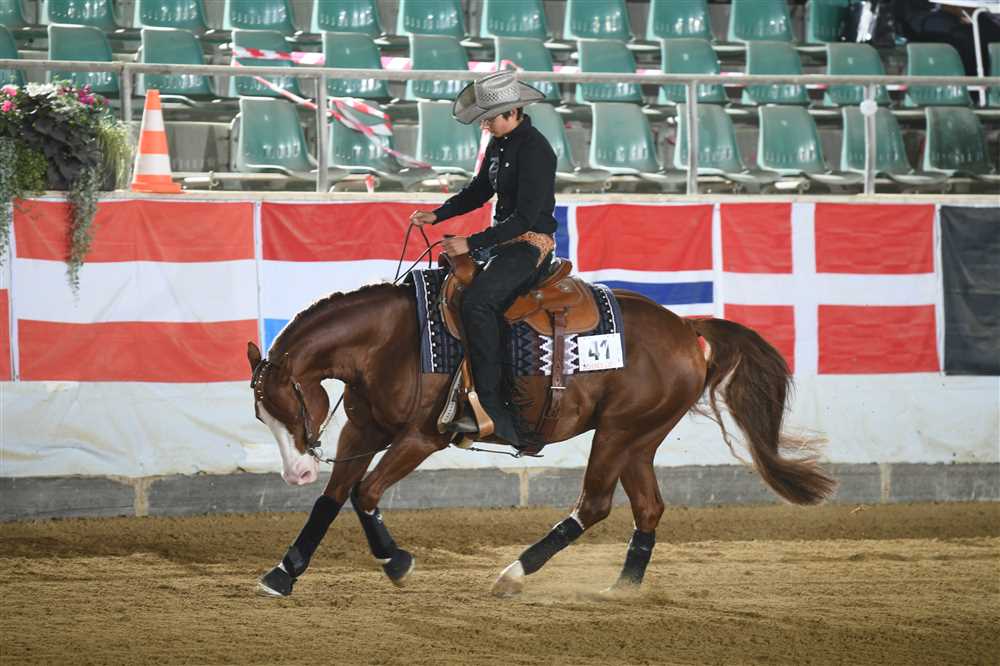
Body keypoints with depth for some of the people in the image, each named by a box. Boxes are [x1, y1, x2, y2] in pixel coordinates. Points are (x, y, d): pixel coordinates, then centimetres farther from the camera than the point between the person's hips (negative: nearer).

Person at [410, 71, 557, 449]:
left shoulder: (535, 151, -20)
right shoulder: (499, 143, 9)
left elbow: (525, 218, -24)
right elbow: (480, 190, 23)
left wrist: (471, 244, -24)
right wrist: (437, 215, 10)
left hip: (530, 244, -10)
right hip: (505, 241, 10)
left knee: (477, 301, -30)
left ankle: (492, 407, -28)